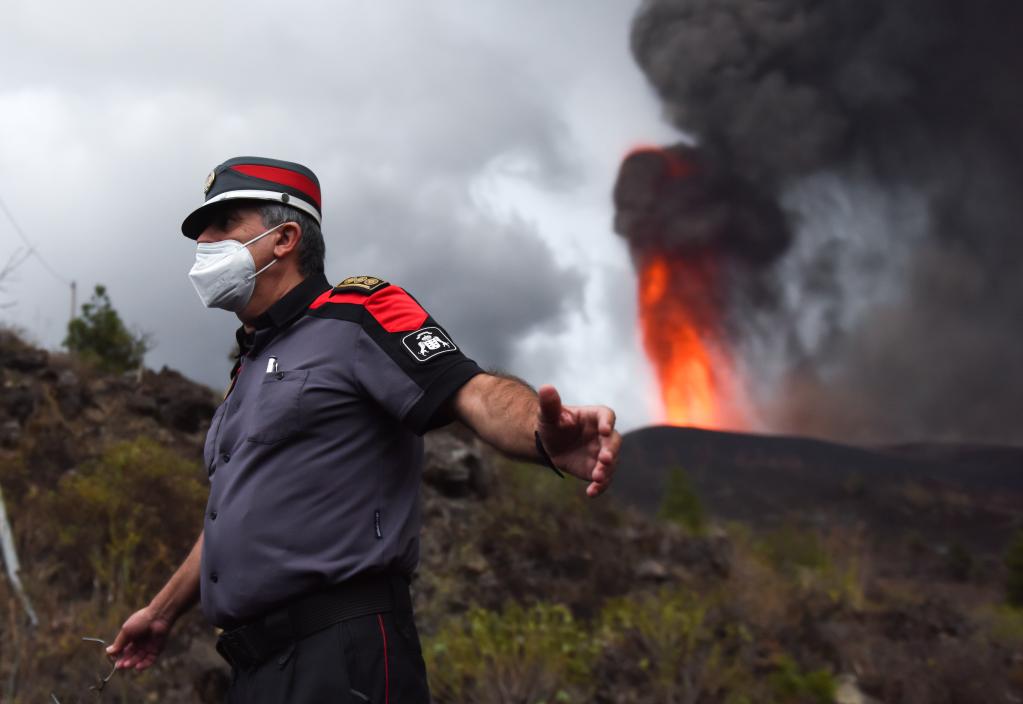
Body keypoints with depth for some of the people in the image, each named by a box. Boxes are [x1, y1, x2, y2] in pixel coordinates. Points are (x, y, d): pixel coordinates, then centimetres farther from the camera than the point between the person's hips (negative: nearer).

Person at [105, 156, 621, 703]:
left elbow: (474, 394, -19)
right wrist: (162, 611, 39)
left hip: (341, 655, -8)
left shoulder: (356, 315, -4)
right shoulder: (248, 371, 22)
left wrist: (545, 437, -40)